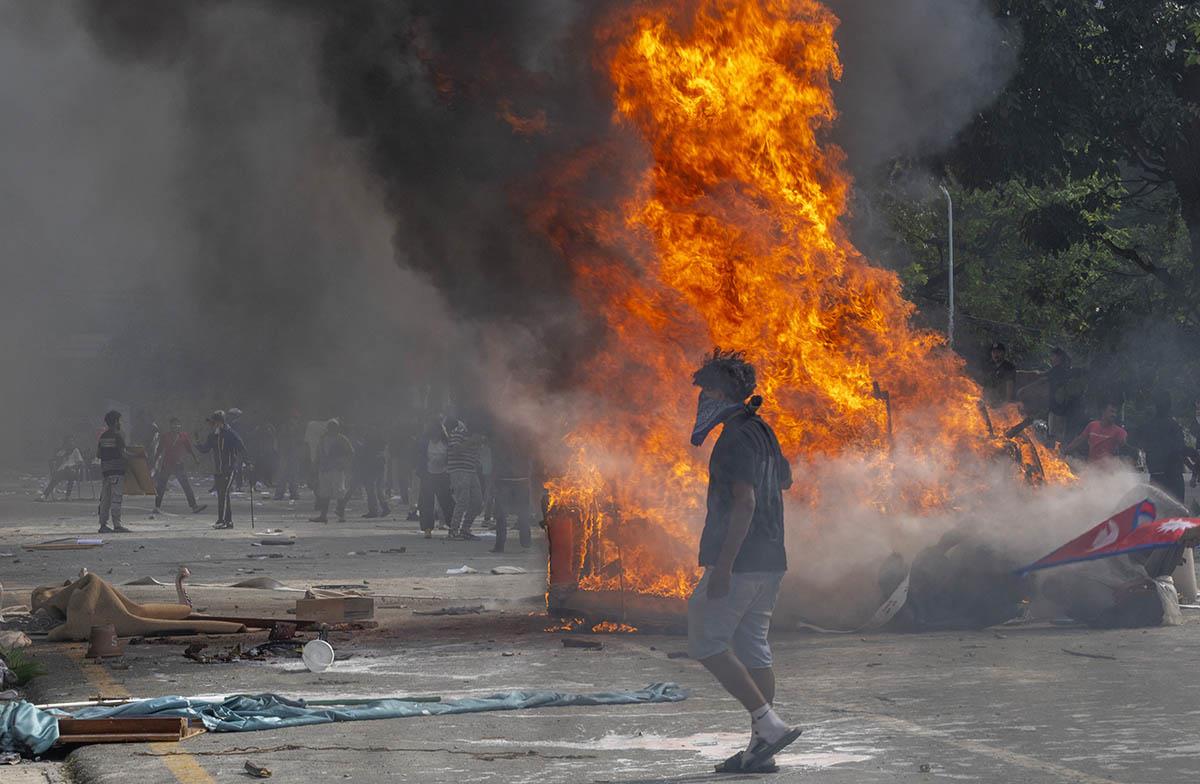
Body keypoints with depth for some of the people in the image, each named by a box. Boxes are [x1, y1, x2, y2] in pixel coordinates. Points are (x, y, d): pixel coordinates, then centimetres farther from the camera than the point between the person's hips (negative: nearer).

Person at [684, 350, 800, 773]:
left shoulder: (736, 437, -15)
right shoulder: (762, 432, 14)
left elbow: (744, 502, -23)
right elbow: (784, 480, 28)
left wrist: (722, 567, -25)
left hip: (740, 561, -9)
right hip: (769, 562, 9)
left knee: (706, 644, -4)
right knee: (753, 650, 11)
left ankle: (770, 724, -11)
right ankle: (761, 747, 11)